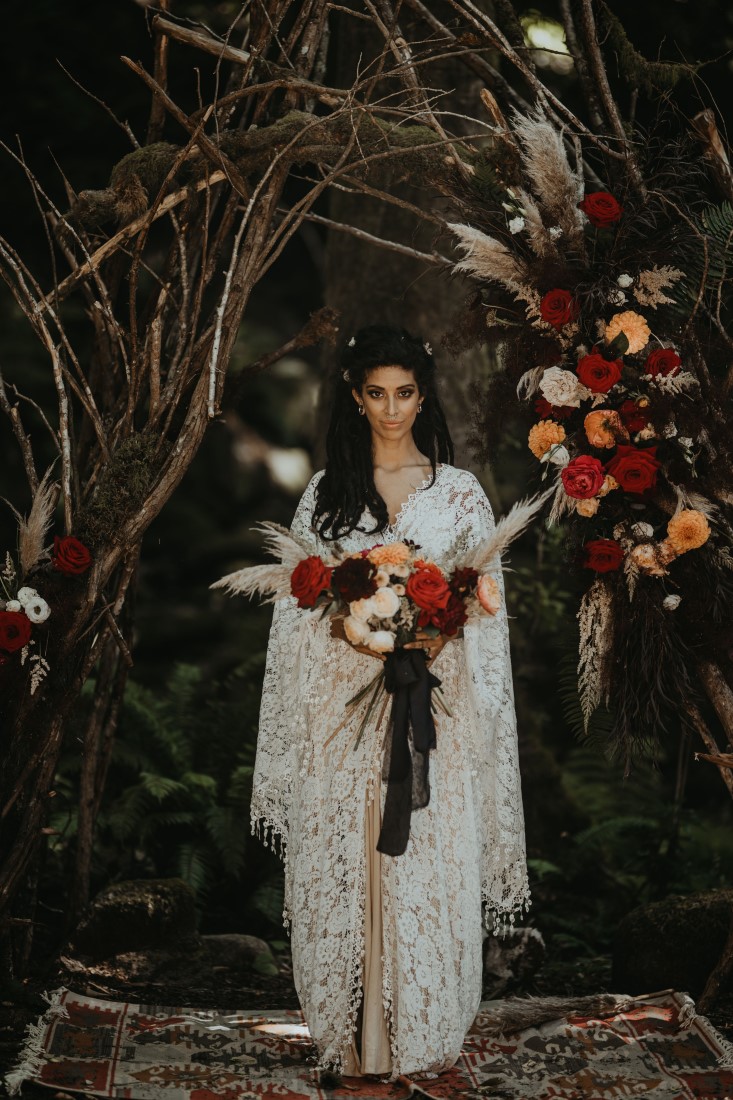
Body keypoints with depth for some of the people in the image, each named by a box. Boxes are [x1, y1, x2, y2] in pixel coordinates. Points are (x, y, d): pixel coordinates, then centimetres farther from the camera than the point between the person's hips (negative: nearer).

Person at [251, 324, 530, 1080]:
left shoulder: (460, 494, 5)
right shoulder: (325, 494, 8)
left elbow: (486, 612, 4)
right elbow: (300, 612, 7)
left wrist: (437, 634, -15)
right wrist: (357, 626, -12)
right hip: (344, 707, 1)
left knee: (429, 870, 0)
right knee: (345, 868, 3)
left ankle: (424, 1041, 14)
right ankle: (351, 1039, 15)